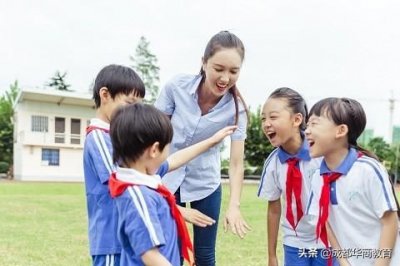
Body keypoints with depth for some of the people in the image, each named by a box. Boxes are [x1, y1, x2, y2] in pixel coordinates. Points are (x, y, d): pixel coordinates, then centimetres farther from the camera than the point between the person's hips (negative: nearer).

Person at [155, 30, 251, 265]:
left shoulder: (236, 108, -18)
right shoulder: (177, 87, -19)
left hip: (205, 183, 1)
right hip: (167, 179, 0)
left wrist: (234, 205, -34)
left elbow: (236, 162, -20)